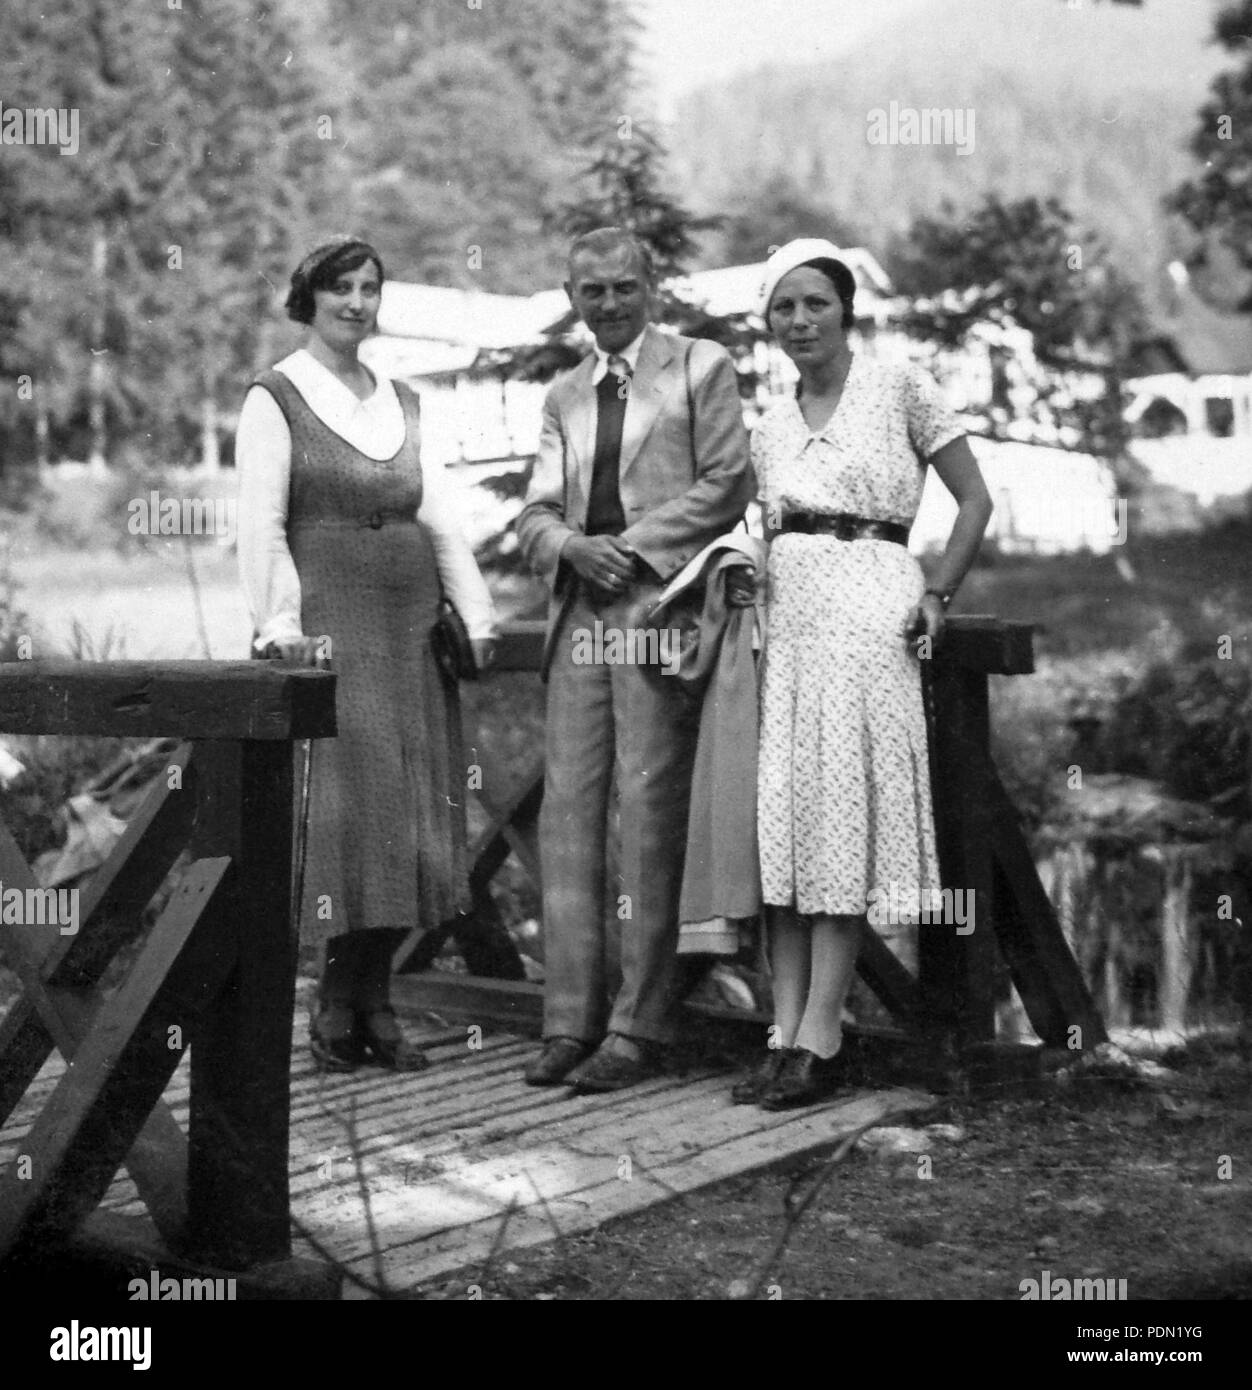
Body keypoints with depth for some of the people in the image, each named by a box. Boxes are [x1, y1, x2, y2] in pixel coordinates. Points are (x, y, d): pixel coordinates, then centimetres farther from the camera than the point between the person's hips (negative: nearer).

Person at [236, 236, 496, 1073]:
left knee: (411, 807, 3)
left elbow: (440, 517, 15)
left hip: (413, 626, 6)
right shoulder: (277, 399, 2)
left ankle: (369, 1005, 12)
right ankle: (342, 1011, 1)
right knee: (346, 805, -9)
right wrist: (281, 621, -16)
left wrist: (475, 613, 7)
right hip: (331, 623, -6)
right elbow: (261, 525, -6)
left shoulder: (402, 401, 18)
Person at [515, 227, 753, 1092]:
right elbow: (536, 516, 16)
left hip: (660, 607, -5)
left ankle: (639, 1029, -1)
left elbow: (727, 484, -3)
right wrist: (573, 547, -6)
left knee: (649, 812, -7)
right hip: (579, 612, 5)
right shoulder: (564, 396, 22)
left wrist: (630, 544, -9)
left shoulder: (702, 368, 6)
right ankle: (571, 1021, 6)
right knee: (568, 811, 1)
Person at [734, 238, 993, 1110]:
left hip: (867, 612, -5)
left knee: (843, 815, -8)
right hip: (786, 615, 5)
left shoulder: (900, 390, 3)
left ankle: (820, 1040, -6)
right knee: (782, 817, -1)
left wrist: (938, 597, -4)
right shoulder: (770, 428, 17)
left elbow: (975, 500, 3)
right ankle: (787, 1032, 2)